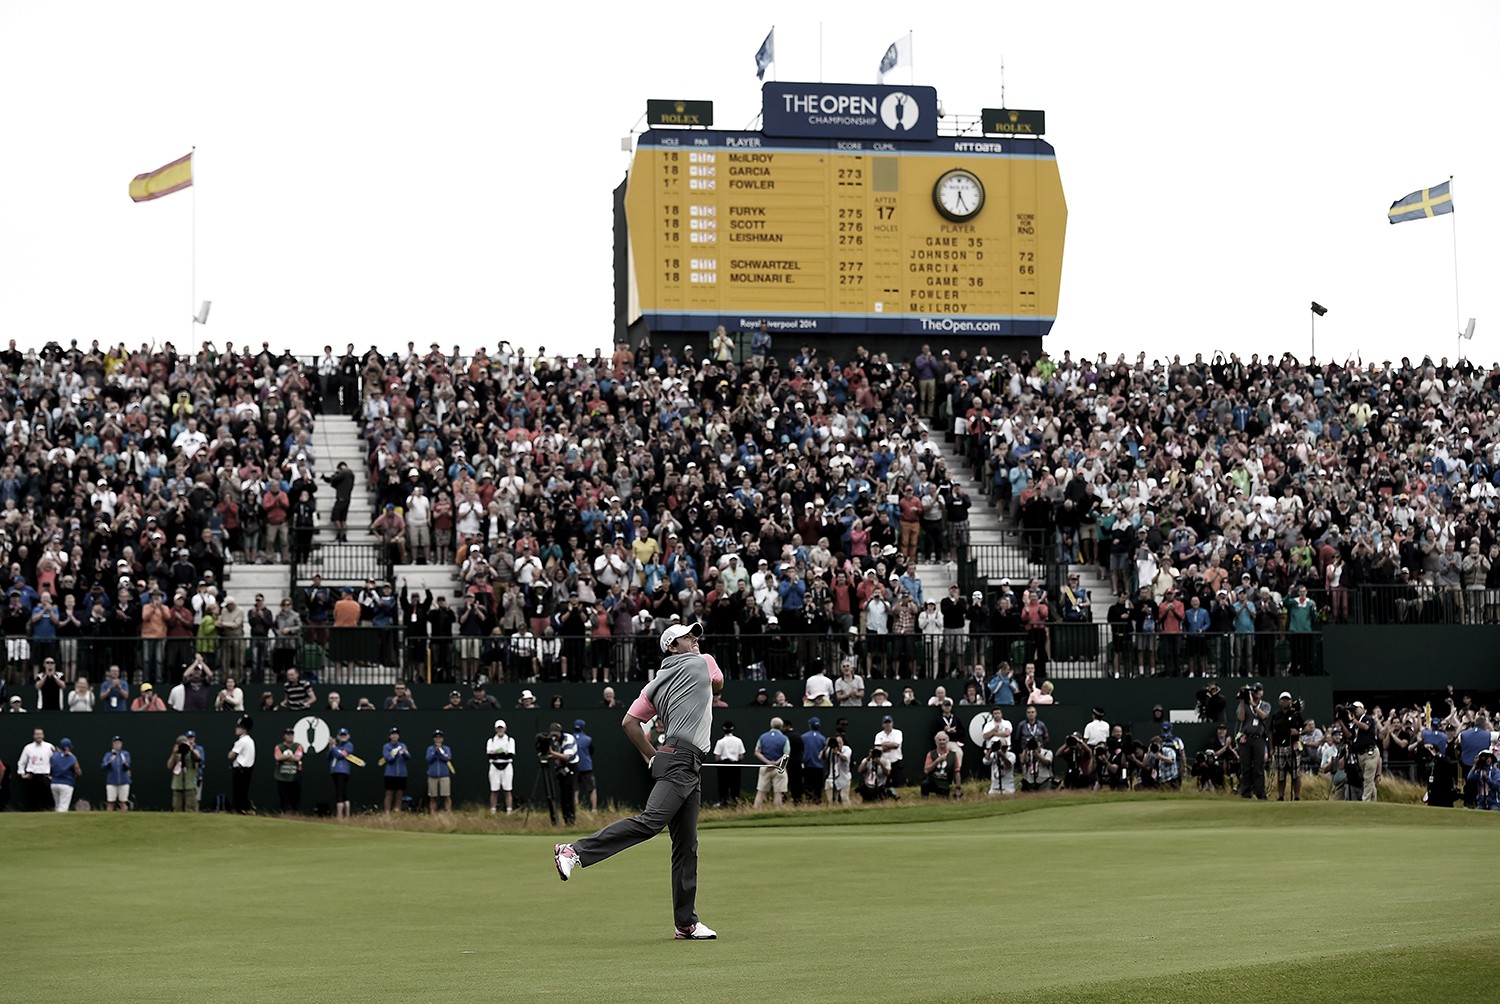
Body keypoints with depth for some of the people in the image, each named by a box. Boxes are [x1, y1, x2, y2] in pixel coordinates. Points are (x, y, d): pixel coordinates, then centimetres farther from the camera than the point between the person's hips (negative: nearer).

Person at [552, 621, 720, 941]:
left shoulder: (656, 684, 20)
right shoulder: (703, 662, 7)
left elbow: (629, 722, 15)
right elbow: (718, 682, 28)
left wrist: (652, 756, 19)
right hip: (681, 760, -8)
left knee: (686, 845, 7)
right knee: (650, 821, -22)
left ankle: (686, 923, 6)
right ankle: (575, 851, -27)